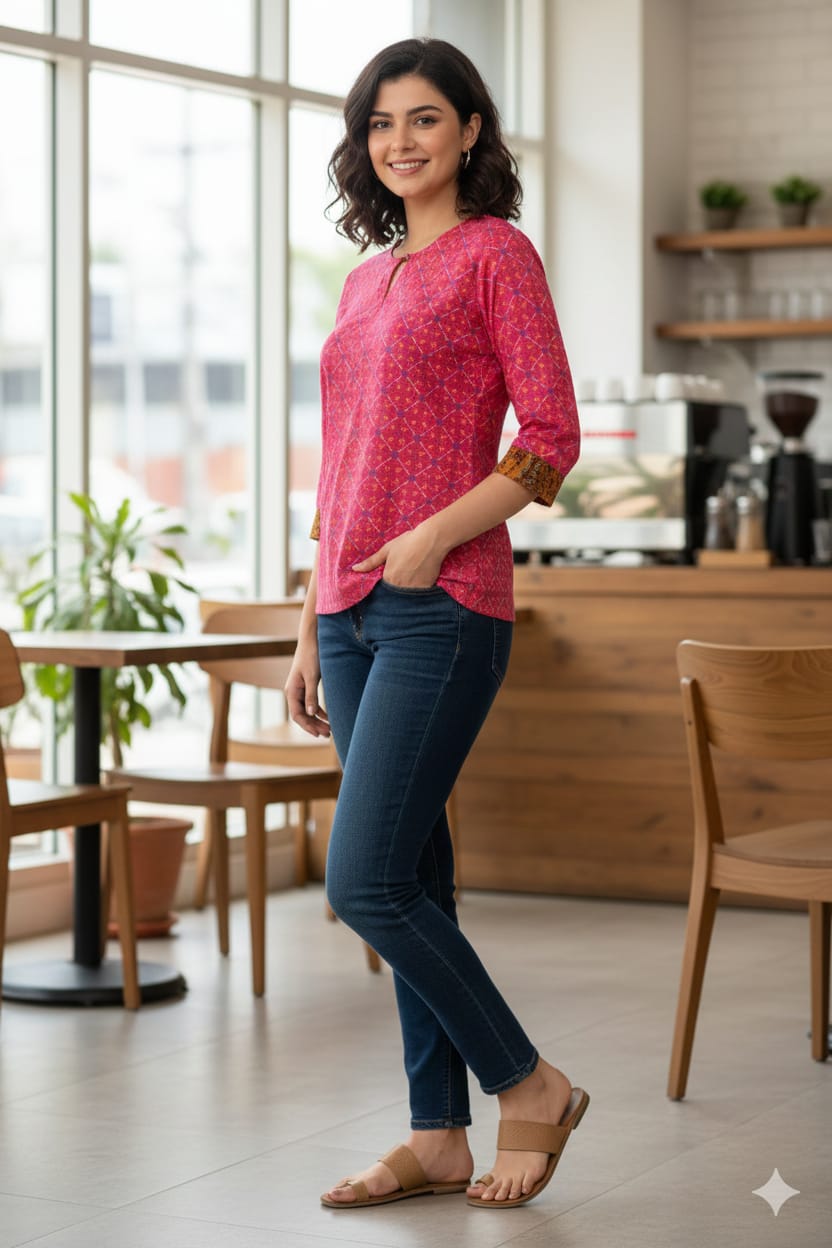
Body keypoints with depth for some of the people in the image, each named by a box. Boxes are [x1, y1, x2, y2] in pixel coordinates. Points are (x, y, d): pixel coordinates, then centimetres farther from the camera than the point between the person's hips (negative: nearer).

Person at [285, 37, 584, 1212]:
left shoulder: (495, 254, -3)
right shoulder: (367, 280, 18)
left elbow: (551, 437, -9)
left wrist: (435, 536, -18)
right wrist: (311, 627, 17)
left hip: (443, 608, -7)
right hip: (354, 609, 7)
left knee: (368, 884, -11)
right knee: (410, 883, 9)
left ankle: (530, 1085, 6)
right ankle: (439, 1137, 17)